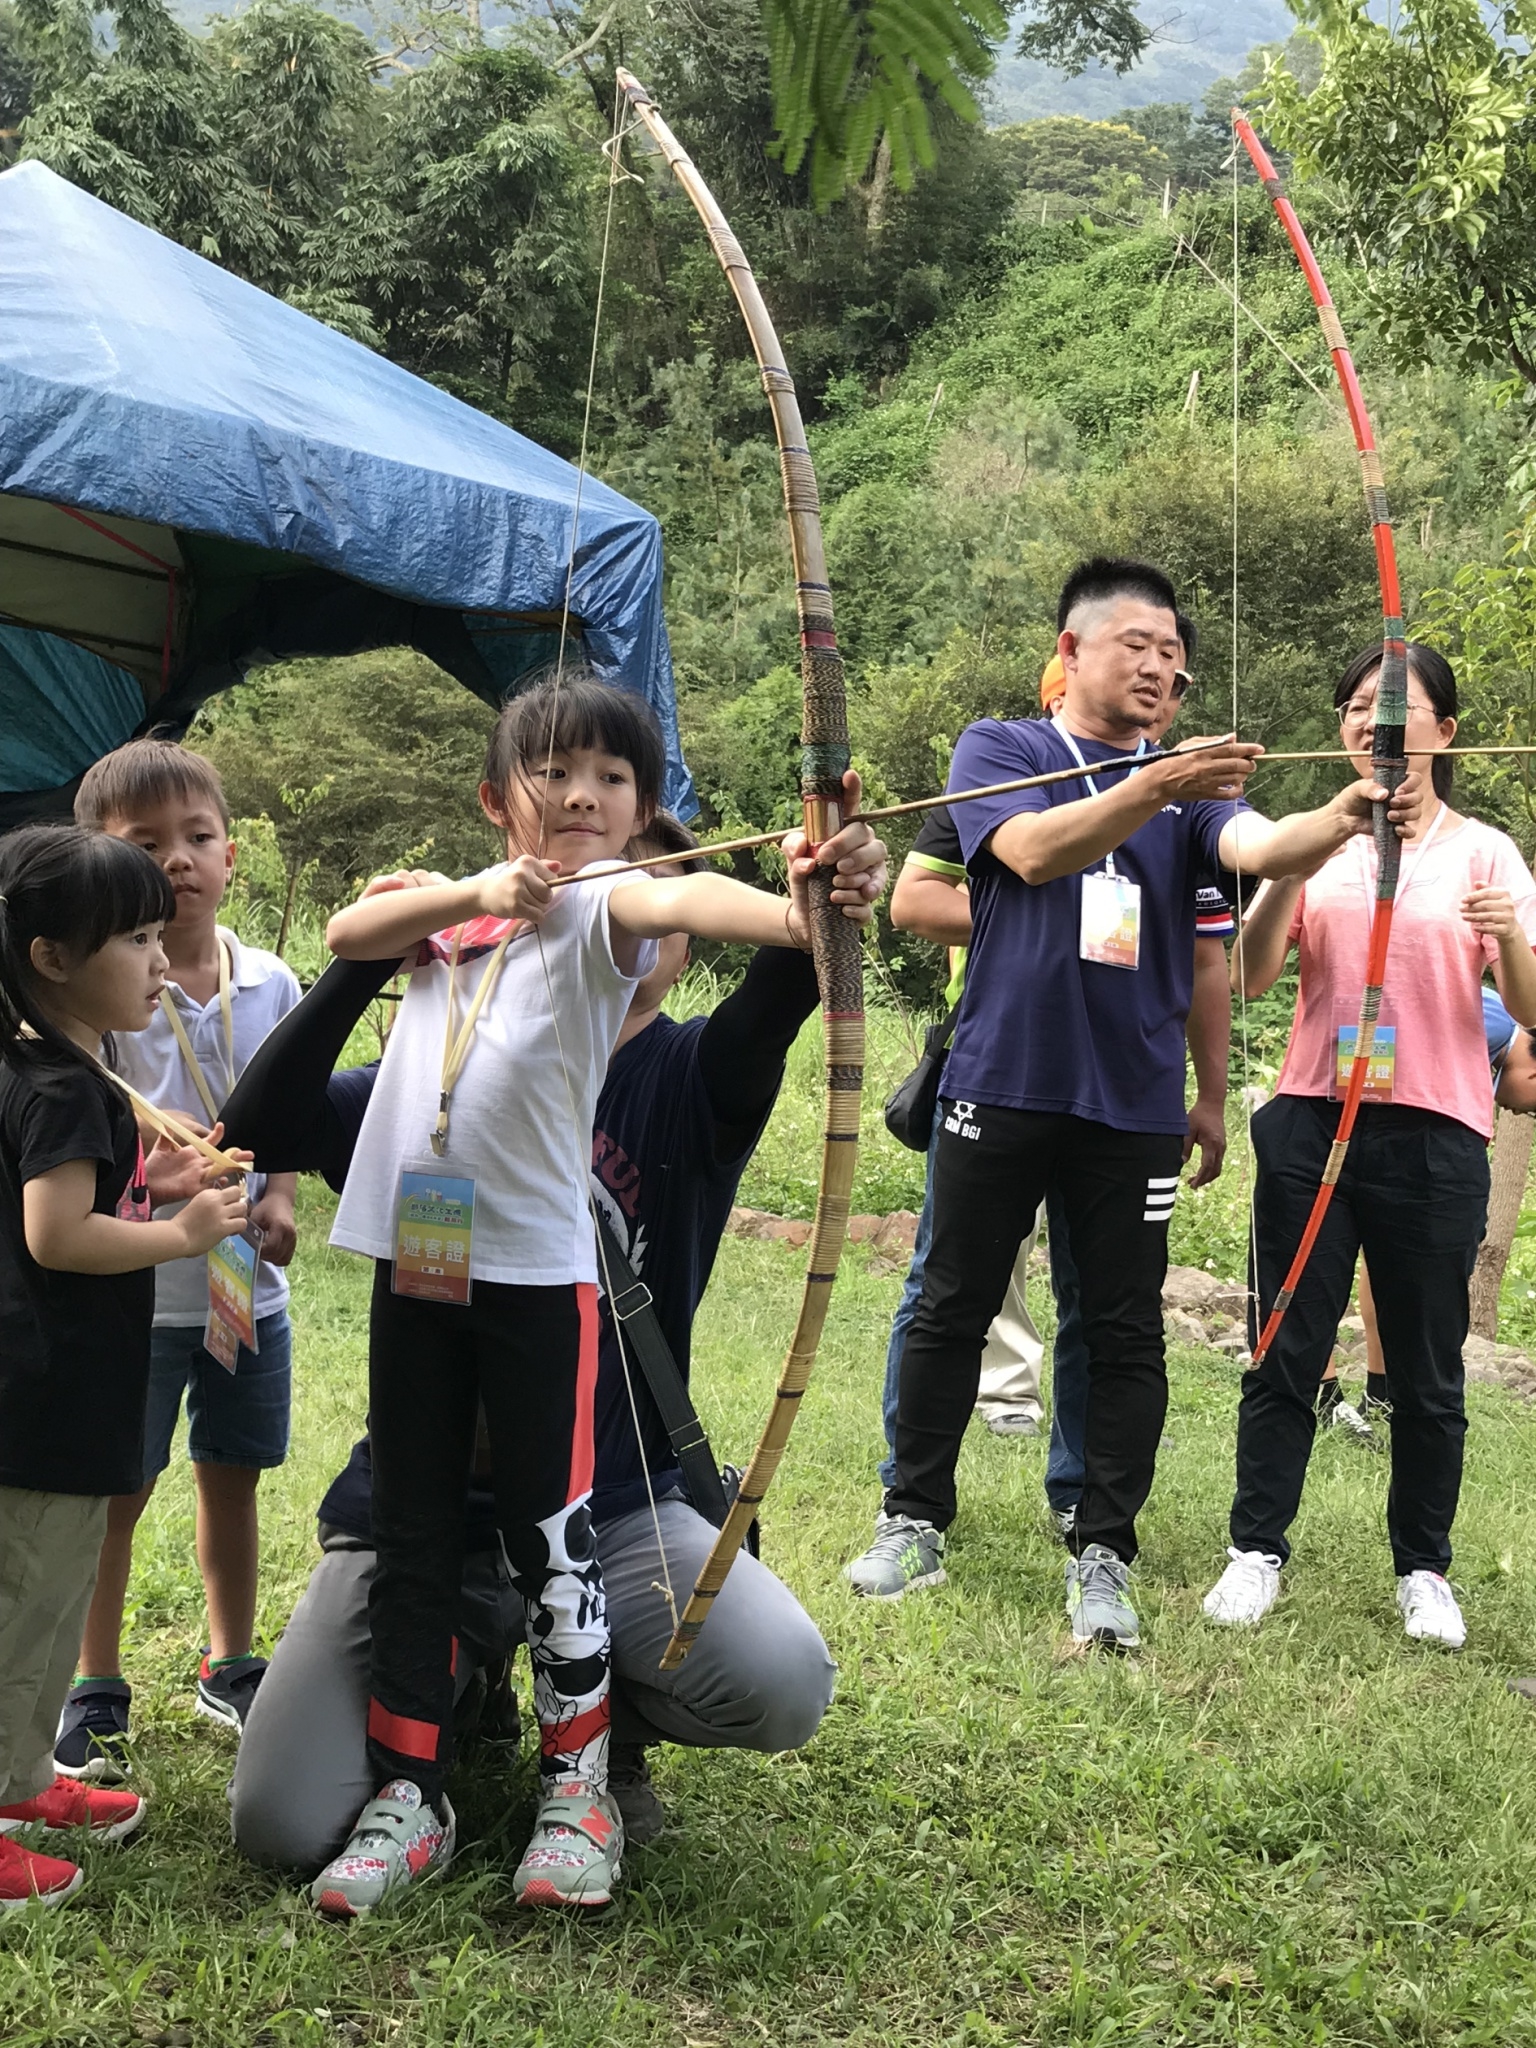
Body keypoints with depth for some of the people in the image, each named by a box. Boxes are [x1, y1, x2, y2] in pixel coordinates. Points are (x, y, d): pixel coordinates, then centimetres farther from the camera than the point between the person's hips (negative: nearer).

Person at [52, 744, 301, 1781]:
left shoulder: (270, 982, 2)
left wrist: (281, 1197, -6)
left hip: (250, 1283, 4)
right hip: (137, 1287, -4)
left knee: (232, 1478, 16)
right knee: (116, 1493, 5)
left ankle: (232, 1666, 34)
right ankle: (96, 1694, 22)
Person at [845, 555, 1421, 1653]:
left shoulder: (1190, 783, 9)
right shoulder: (999, 750, 2)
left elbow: (1263, 846, -12)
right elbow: (1033, 850, -18)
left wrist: (1348, 813, -33)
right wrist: (1154, 786, -31)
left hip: (1136, 1104, 2)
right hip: (1003, 1088, -2)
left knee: (1127, 1333, 4)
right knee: (952, 1310, 8)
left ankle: (1103, 1552, 13)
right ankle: (915, 1513, 23)